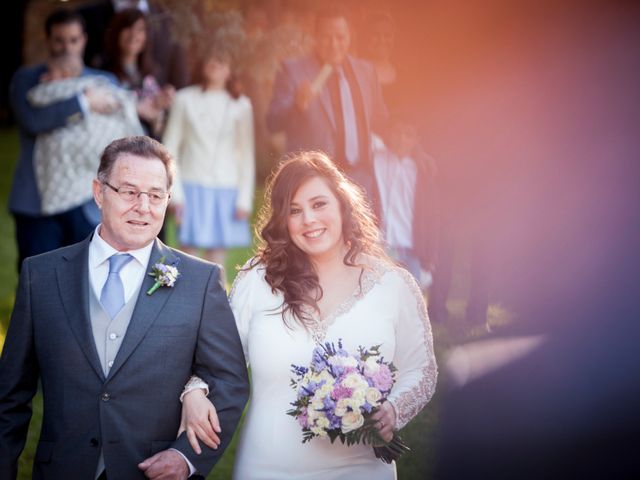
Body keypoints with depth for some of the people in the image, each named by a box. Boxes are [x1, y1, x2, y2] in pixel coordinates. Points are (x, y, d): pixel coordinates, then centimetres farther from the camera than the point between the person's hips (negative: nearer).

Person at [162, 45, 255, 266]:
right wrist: (174, 192, -4)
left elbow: (247, 154, 6)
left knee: (217, 252, 1)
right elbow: (170, 146, 3)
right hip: (192, 185, -1)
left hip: (225, 189, 1)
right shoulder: (185, 99, 1)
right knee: (190, 249, -1)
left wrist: (245, 198, 1)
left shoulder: (241, 105, 3)